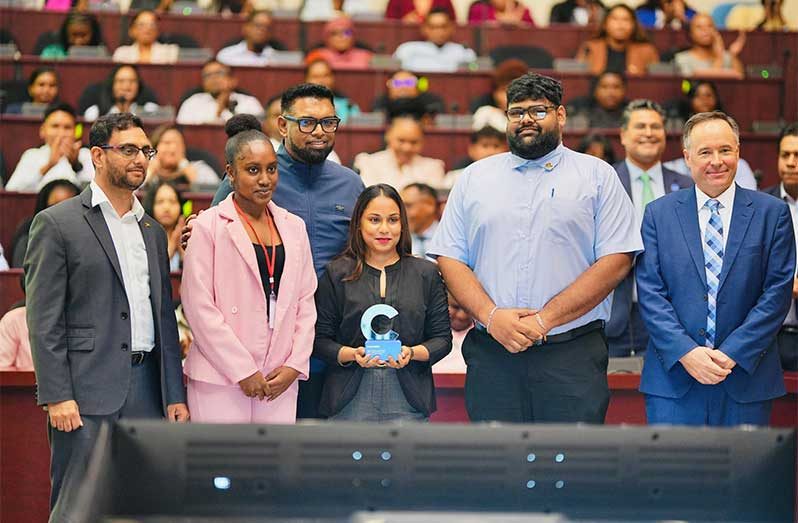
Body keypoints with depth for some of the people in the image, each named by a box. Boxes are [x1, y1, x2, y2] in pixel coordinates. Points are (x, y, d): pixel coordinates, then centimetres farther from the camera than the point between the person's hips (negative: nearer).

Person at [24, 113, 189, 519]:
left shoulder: (153, 232, 18)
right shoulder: (56, 224, -2)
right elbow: (44, 320, -7)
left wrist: (175, 394, 12)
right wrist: (56, 396, -14)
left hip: (146, 390, 6)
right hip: (86, 391, -6)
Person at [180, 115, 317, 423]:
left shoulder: (293, 227, 14)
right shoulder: (208, 227, -2)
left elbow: (305, 302, 14)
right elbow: (199, 307, -7)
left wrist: (295, 365, 1)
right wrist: (243, 371, -10)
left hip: (279, 381, 4)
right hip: (220, 381, -4)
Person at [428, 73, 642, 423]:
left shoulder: (597, 176, 7)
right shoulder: (474, 178, 15)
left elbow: (616, 261, -2)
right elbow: (449, 259, 9)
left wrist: (546, 319, -10)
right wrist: (491, 316, -8)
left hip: (572, 356, -2)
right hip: (491, 354, 2)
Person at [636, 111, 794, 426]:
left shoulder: (772, 213, 4)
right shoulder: (658, 213, 6)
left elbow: (778, 292, -2)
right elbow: (650, 292, 0)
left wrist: (733, 353, -11)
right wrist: (686, 352, -13)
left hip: (746, 376, 0)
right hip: (673, 380, 0)